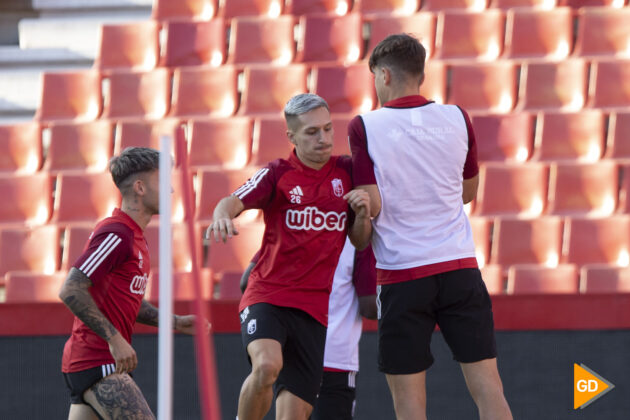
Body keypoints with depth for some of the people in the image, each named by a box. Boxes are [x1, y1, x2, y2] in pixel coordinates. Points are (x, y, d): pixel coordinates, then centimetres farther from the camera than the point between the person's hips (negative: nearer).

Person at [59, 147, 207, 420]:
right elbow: (71, 291, -21)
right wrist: (114, 338, -22)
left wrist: (175, 322, 18)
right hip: (97, 363, -10)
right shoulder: (115, 235, -14)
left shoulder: (134, 237, 18)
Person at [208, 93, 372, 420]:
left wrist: (363, 214, -8)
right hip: (267, 297, -3)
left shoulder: (346, 172, 8)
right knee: (267, 364, -33)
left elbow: (361, 242, 13)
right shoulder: (277, 175, -2)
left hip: (313, 309, 3)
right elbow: (234, 202, -20)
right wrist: (222, 215, -44)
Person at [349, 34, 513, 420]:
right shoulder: (457, 118, 5)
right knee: (487, 387, 1)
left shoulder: (364, 127, -5)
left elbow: (372, 207, -9)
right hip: (460, 267, 3)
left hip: (401, 275, -3)